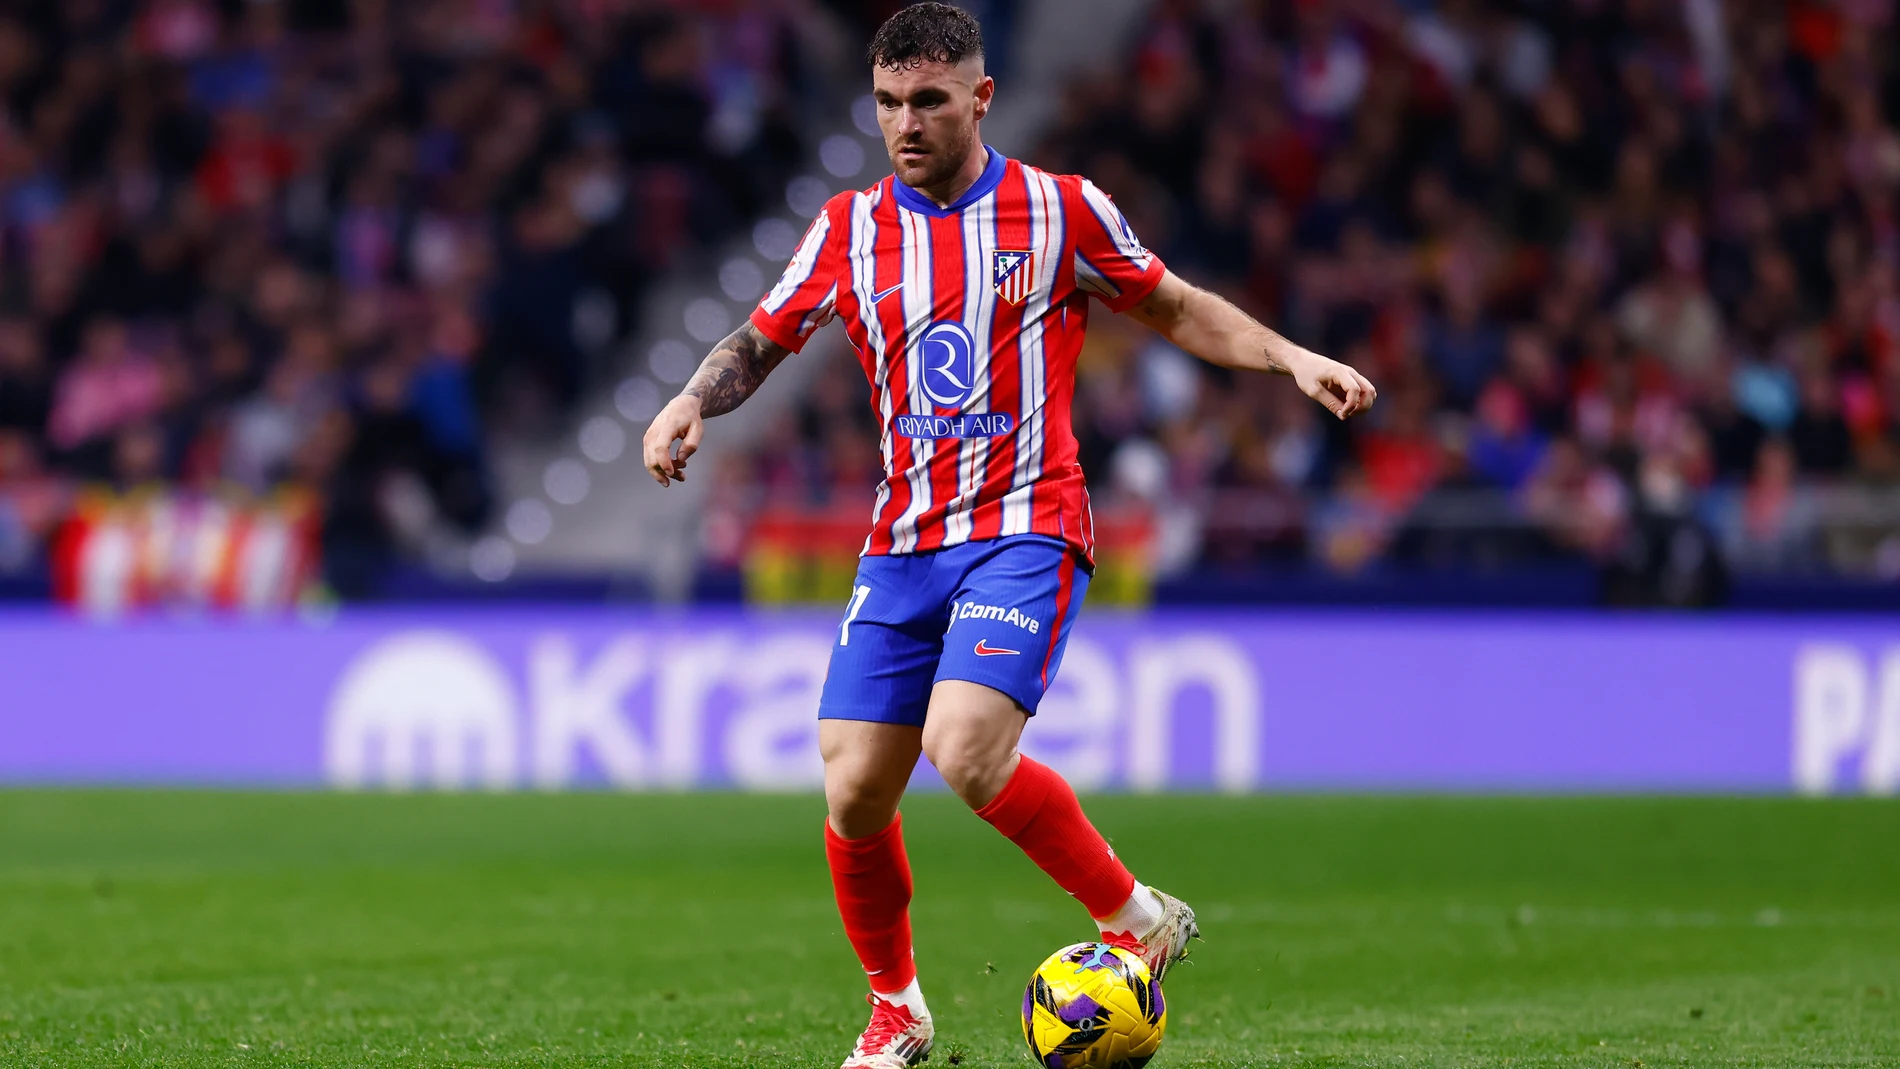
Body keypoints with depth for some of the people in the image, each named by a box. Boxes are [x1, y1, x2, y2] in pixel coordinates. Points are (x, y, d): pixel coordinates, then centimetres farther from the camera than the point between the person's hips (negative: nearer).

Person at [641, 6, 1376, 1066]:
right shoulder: (851, 229, 8)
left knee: (967, 748, -26)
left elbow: (1174, 308, 13)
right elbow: (761, 342, 17)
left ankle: (1136, 916, -5)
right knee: (854, 789, -5)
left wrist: (1293, 358, 0)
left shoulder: (1060, 210, 1)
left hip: (1026, 530, -4)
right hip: (904, 542, 4)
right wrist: (693, 403, -3)